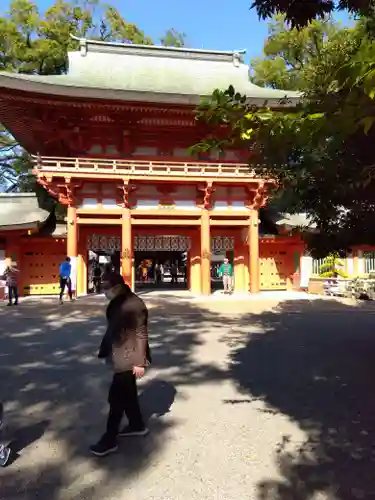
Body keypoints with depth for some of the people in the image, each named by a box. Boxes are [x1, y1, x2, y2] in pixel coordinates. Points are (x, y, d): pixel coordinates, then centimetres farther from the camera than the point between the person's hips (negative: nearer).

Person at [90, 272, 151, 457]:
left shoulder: (135, 304, -21)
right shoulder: (116, 303, 6)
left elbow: (141, 334, -20)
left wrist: (140, 362, -20)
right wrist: (103, 349, 18)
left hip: (129, 358, -9)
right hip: (119, 355, 9)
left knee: (116, 397, -2)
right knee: (127, 392, 20)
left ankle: (109, 439, 12)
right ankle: (137, 425, 38)